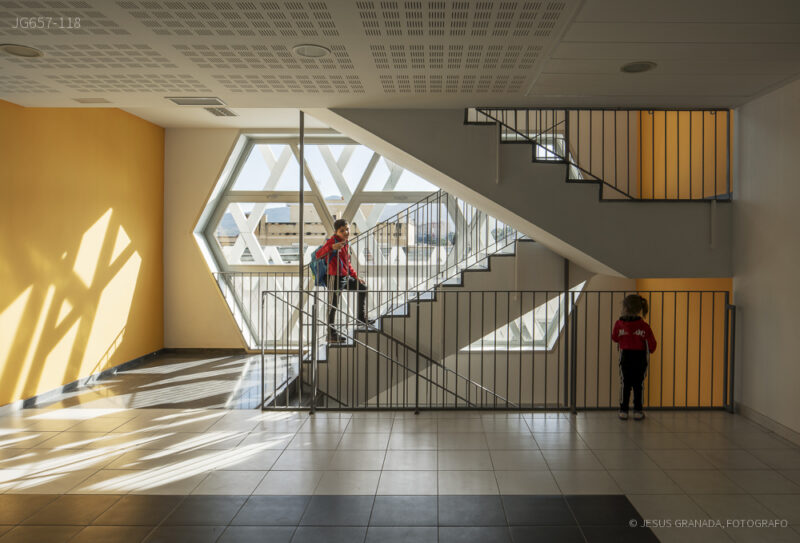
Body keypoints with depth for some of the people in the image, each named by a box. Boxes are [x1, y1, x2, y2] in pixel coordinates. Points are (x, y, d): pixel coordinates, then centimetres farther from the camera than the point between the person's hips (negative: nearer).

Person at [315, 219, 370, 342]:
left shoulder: (345, 243, 15)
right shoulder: (333, 241, -13)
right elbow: (318, 255, -26)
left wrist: (356, 277, 20)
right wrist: (332, 247, -43)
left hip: (346, 277, 9)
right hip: (335, 278, -9)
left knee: (363, 288, 17)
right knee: (333, 305, -4)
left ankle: (361, 318, 26)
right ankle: (331, 334, 4)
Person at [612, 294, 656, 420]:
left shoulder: (619, 324, -8)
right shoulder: (644, 326, -10)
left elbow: (614, 338, 7)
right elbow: (651, 344, -6)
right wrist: (650, 350, 15)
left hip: (625, 358, 1)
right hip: (640, 359, -1)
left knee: (625, 384, 9)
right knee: (638, 385, 8)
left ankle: (623, 410, 9)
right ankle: (637, 411, 12)